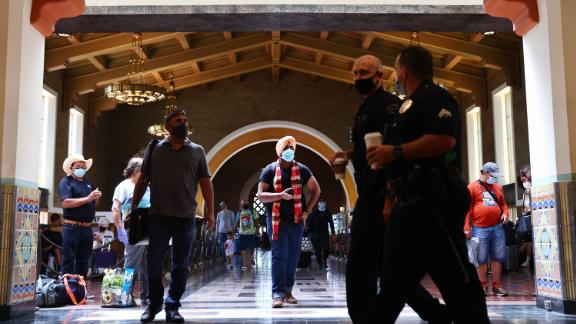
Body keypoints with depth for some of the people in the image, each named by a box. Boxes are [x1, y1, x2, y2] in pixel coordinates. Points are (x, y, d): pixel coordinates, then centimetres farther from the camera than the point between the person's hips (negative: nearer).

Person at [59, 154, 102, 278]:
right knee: (68, 262, -5)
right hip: (72, 227, -7)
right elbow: (65, 203, -17)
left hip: (87, 228, 7)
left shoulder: (87, 182, 19)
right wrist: (88, 198, -21)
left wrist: (97, 198, 2)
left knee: (83, 262, 12)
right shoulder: (66, 181, -3)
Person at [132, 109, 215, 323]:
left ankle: (172, 306, 15)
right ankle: (154, 304, 19)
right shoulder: (154, 148, 8)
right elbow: (142, 180, 10)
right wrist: (133, 207, 5)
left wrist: (210, 211, -3)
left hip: (186, 217, 0)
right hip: (158, 216, 0)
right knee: (154, 263, 3)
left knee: (181, 266, 5)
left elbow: (206, 183, 5)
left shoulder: (197, 151, 8)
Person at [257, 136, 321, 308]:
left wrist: (307, 211, 4)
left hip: (297, 220, 3)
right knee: (279, 255, -8)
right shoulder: (270, 170, -2)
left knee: (293, 256, 6)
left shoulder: (302, 170, 5)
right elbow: (260, 195, -6)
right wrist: (280, 195, -22)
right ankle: (277, 294, -7)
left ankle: (287, 291, 17)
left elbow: (316, 190, 14)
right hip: (277, 220, -3)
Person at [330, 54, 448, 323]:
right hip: (371, 195, 10)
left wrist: (389, 198, -26)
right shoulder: (367, 108, 22)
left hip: (379, 195, -10)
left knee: (359, 267, -7)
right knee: (387, 265, 13)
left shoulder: (388, 104, -8)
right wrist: (350, 155, 10)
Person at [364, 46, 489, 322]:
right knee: (393, 281, 10)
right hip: (410, 204, 10)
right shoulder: (408, 105, 26)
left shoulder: (434, 97, -4)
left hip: (433, 201, -10)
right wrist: (390, 201, 21)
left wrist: (395, 152, -19)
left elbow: (445, 139, -23)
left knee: (456, 280, -6)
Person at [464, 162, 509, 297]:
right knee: (481, 259, 1)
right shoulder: (472, 187, 0)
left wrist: (505, 213, 3)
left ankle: (496, 286, 17)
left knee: (498, 257, 6)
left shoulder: (497, 187, 15)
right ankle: (482, 286, 13)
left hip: (497, 228, 4)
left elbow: (503, 203, 26)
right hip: (479, 229, -4)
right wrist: (466, 227, -10)